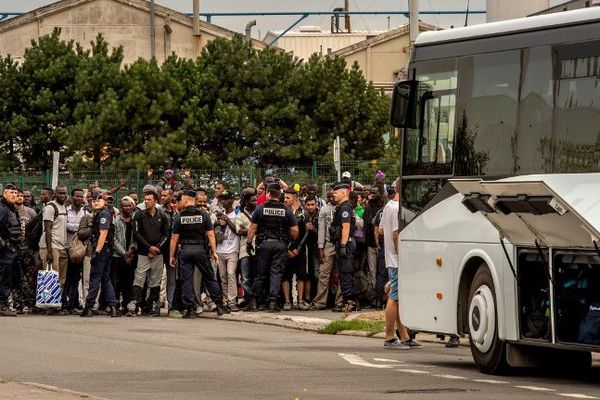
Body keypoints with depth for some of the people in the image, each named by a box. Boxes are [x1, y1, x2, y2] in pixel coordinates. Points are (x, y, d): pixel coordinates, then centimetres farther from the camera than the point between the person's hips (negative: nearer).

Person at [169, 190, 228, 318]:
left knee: (186, 281, 3)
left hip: (185, 250, -1)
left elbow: (174, 238, -1)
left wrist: (171, 256, 5)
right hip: (200, 249, 1)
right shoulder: (203, 214, 0)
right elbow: (210, 235, -4)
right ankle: (219, 305, 8)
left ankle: (189, 309, 0)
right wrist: (214, 251, 1)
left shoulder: (179, 217, -2)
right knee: (210, 278, 10)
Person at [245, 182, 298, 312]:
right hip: (280, 244, 0)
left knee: (261, 273, 7)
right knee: (276, 273, 1)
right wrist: (292, 243, 16)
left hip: (264, 243, 0)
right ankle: (273, 302, -4)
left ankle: (254, 301, 11)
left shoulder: (260, 208, -1)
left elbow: (252, 228, -2)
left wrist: (249, 243, 5)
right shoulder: (286, 210, 2)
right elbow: (295, 230, 0)